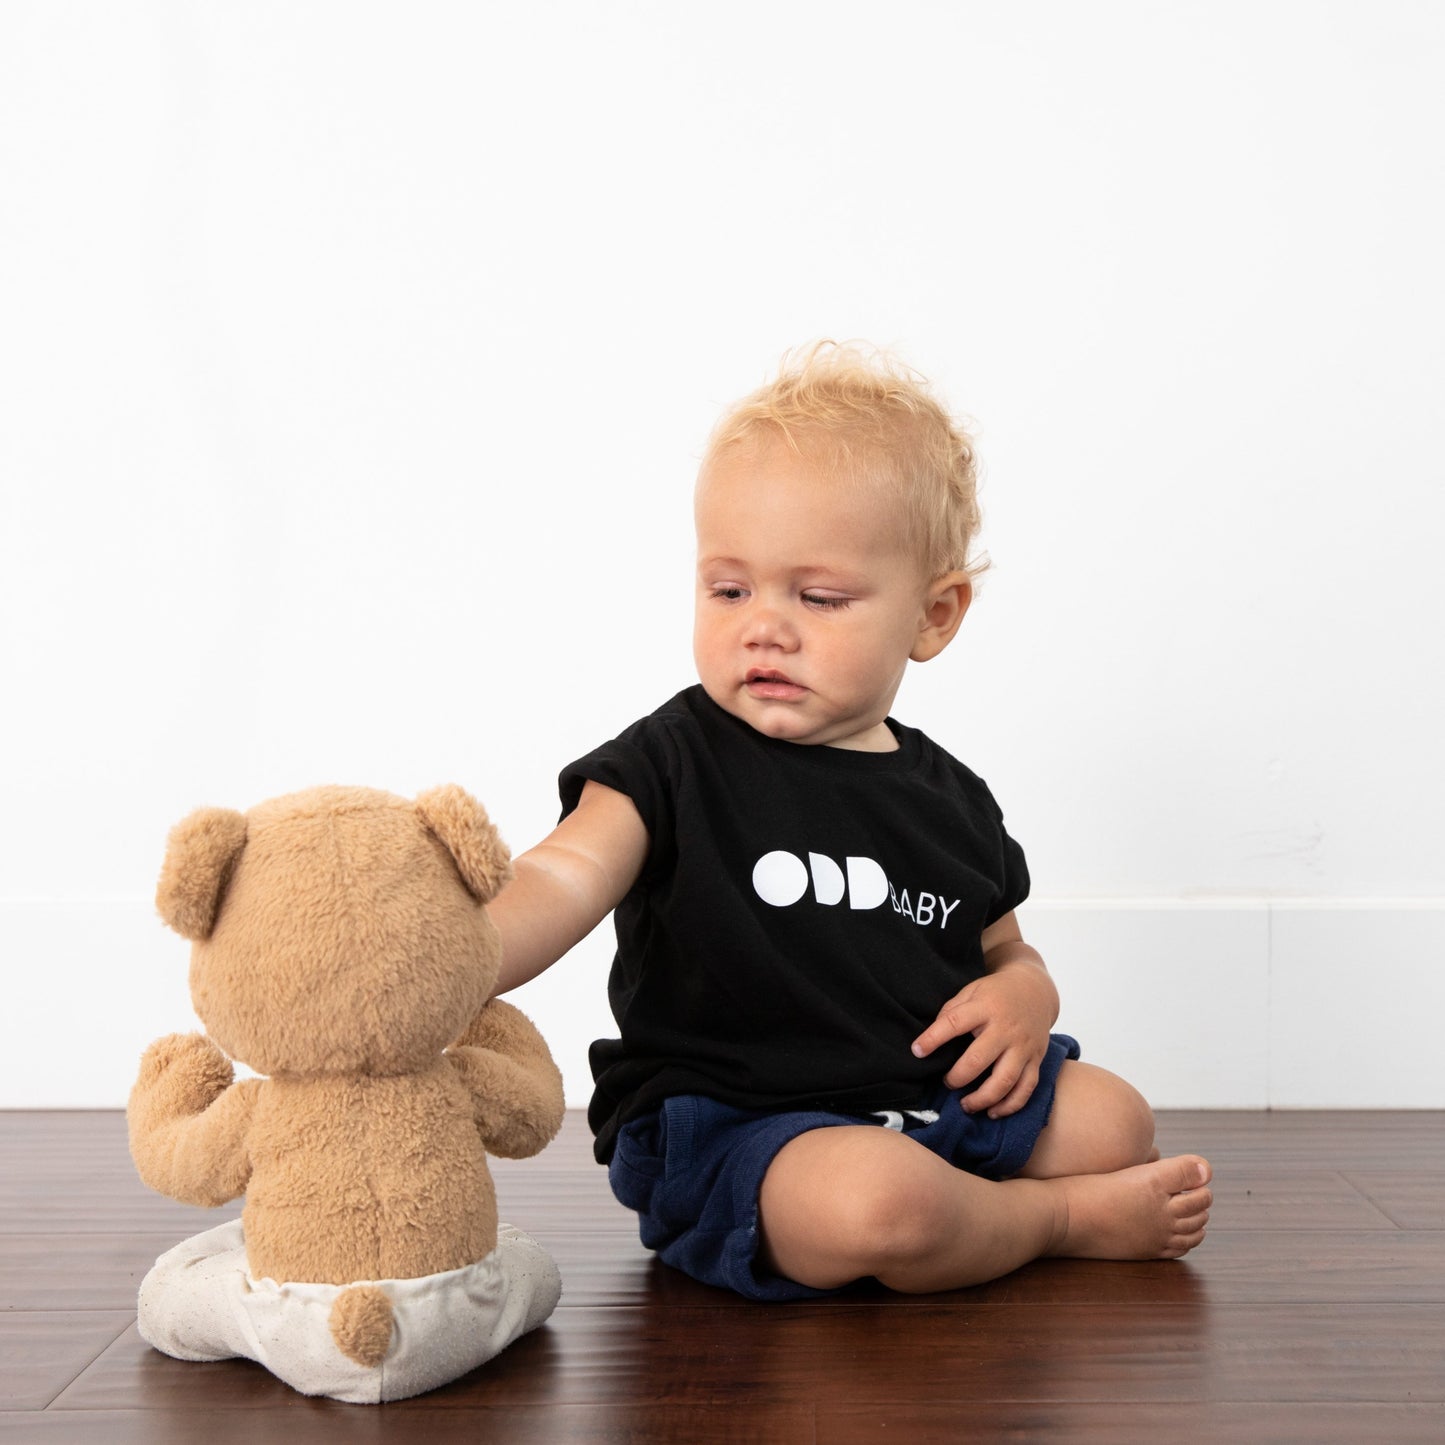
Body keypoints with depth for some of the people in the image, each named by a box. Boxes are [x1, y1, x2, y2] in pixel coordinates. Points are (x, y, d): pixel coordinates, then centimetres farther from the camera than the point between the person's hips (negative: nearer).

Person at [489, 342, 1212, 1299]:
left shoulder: (951, 800, 8)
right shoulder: (675, 764, -9)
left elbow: (1008, 954, 21)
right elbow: (563, 881, -25)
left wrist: (1021, 999, -5)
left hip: (930, 1101, 6)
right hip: (728, 1131, -5)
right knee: (877, 1201, -31)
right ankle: (1072, 1219, -3)